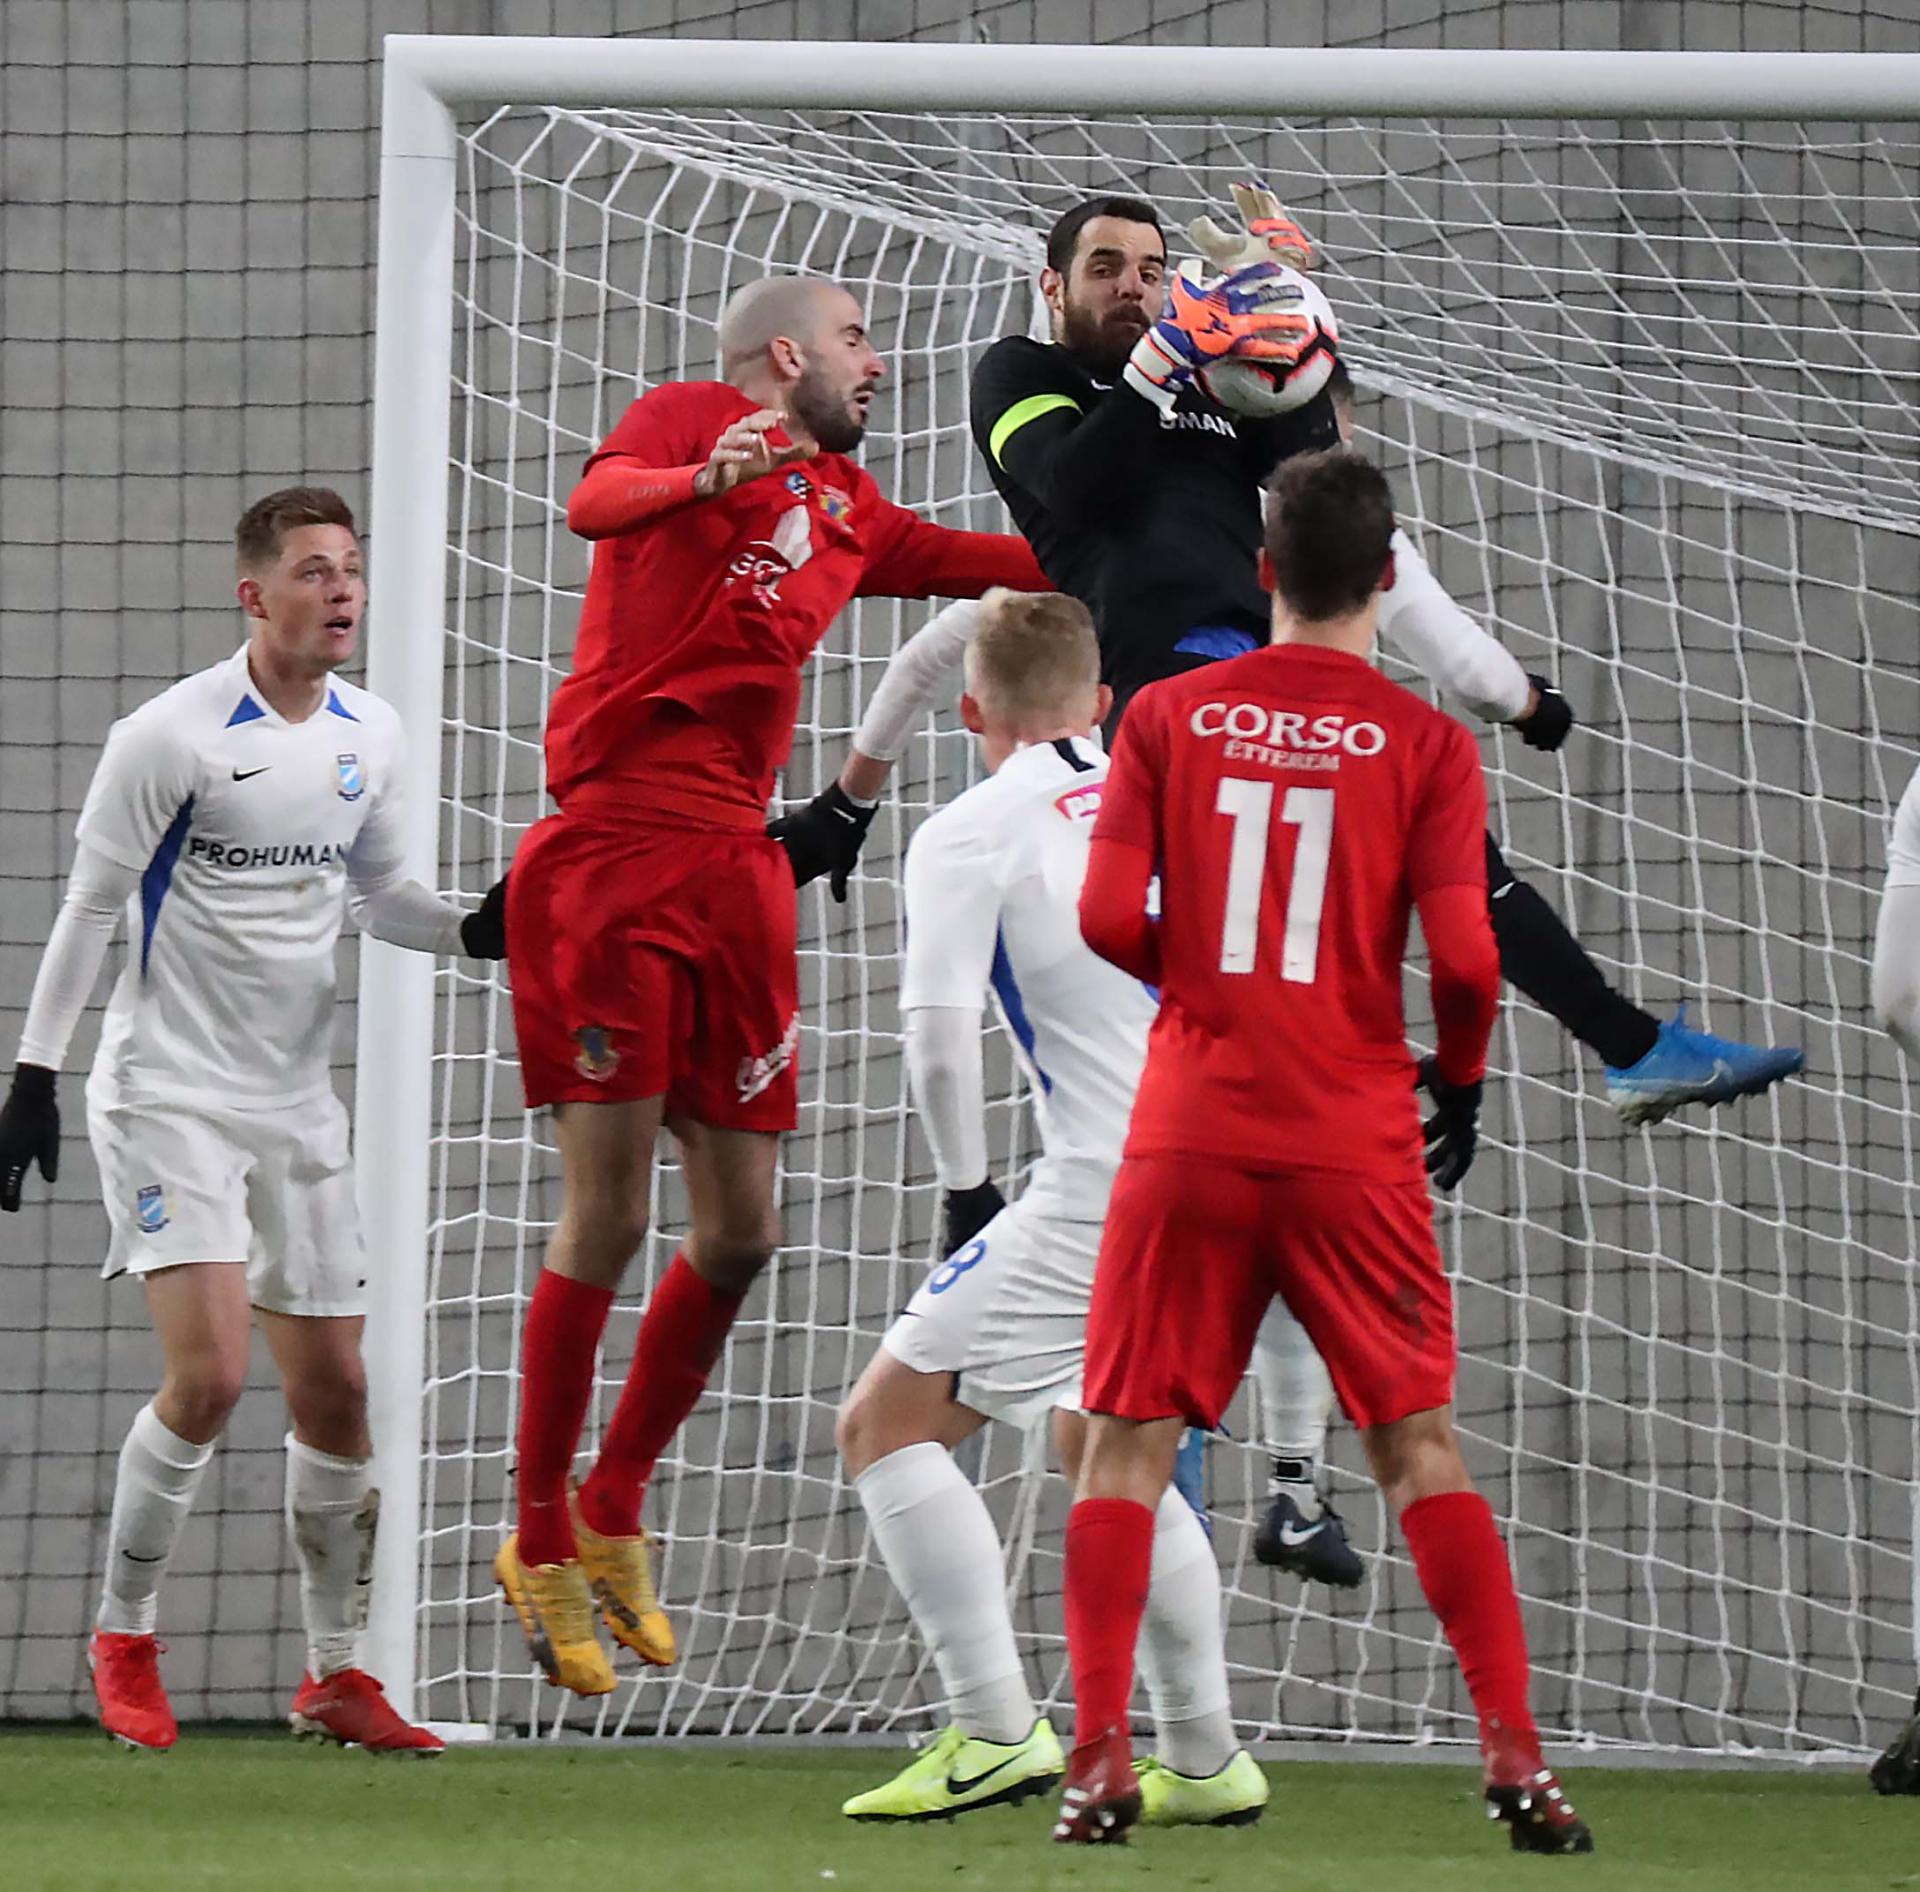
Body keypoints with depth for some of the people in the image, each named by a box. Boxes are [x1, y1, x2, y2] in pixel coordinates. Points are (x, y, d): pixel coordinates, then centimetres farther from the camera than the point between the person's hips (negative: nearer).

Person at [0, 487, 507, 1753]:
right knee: (210, 1371, -18)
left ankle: (336, 1675, 18)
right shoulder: (174, 737, -13)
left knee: (335, 1387, 5)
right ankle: (124, 1644, 0)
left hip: (297, 1102, 6)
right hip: (167, 1091, -6)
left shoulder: (371, 739, 5)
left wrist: (472, 932, -2)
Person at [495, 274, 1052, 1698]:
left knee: (741, 1230, 5)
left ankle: (614, 1516, 23)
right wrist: (702, 480, -41)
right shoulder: (689, 416, 1)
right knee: (608, 1219, -8)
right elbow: (596, 502, -20)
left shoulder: (846, 507, 22)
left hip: (737, 869, 7)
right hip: (613, 852, -7)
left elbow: (993, 562, 33)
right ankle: (541, 1544, 4)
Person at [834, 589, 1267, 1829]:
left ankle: (997, 1731, -7)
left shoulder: (972, 833, -2)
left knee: (889, 1419, 2)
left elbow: (939, 1032, -12)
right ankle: (1205, 1764, 25)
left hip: (1108, 1192, -7)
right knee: (1102, 1443, 26)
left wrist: (965, 1189, 0)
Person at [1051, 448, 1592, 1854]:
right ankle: (1516, 1758, 0)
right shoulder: (1425, 743, -2)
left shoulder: (1169, 715, 1)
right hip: (1356, 1144, 0)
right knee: (1420, 1443, 7)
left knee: (1129, 1442, 8)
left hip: (1190, 1133, 0)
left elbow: (1108, 918, -4)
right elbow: (1463, 958, -9)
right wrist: (1462, 1076, 11)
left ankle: (1102, 1758, -1)